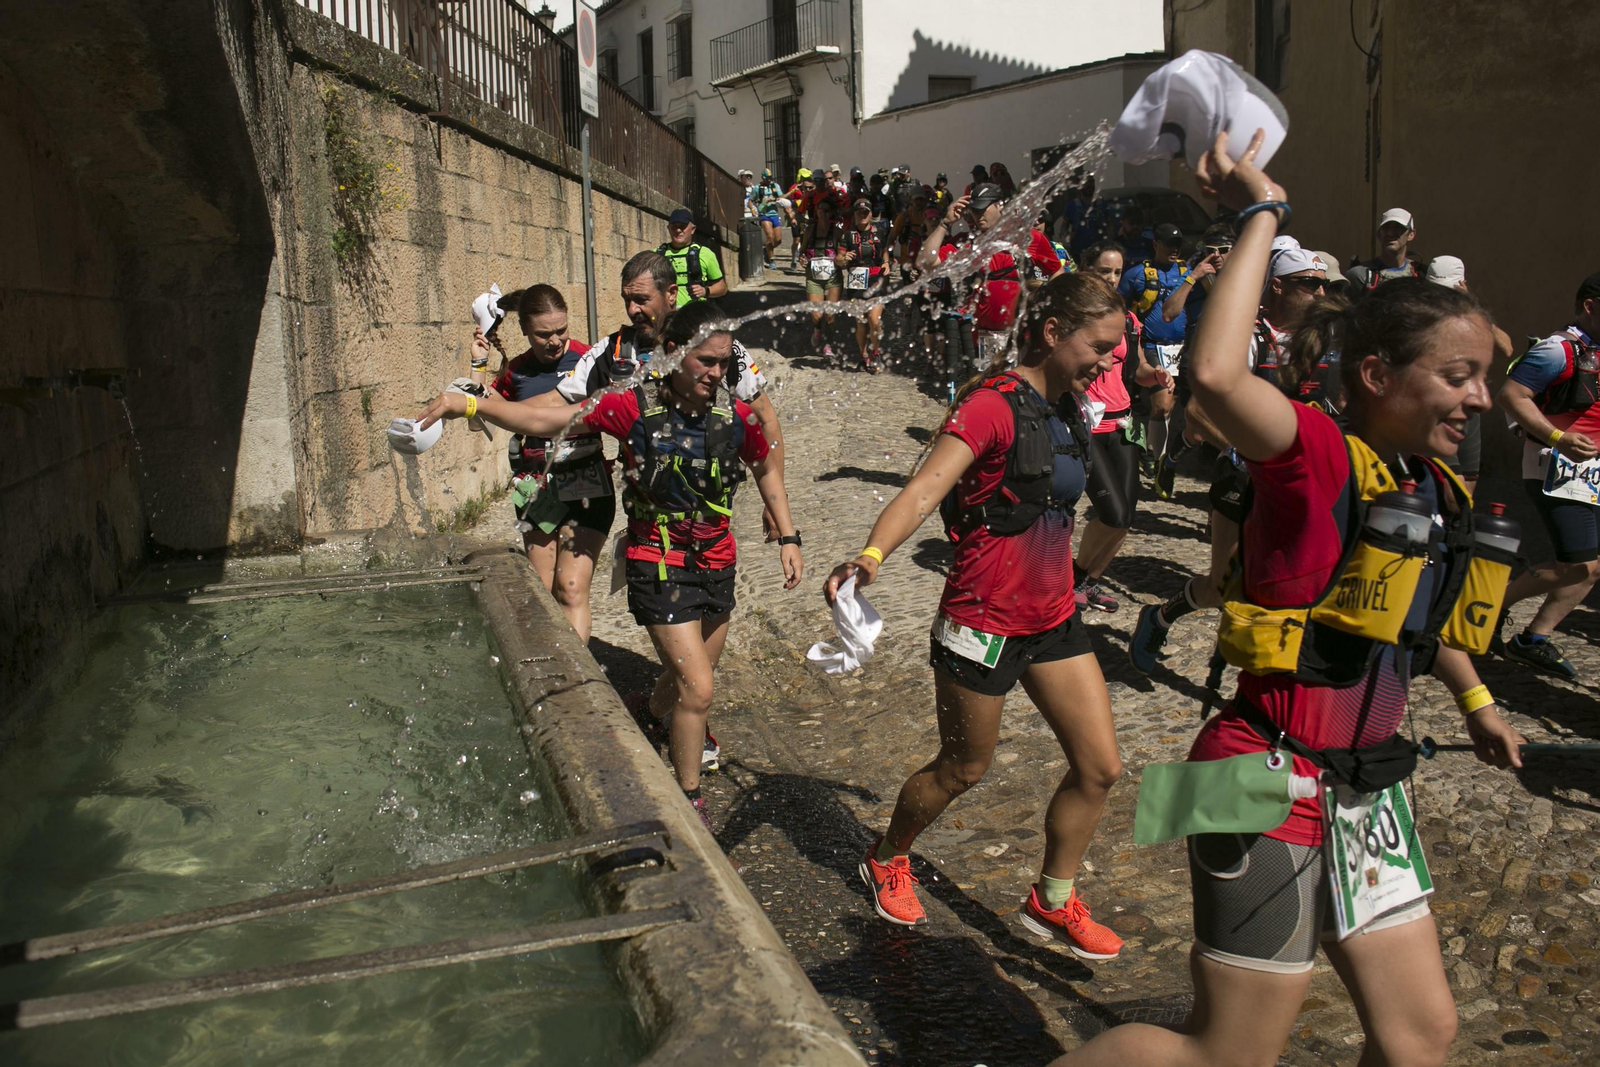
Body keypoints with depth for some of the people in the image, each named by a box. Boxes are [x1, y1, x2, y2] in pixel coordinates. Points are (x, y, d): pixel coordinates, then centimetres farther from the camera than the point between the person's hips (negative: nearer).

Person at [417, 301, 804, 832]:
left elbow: (766, 469, 12)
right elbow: (546, 420, -14)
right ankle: (689, 800, 12)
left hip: (716, 564, 4)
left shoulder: (735, 417, -7)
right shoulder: (636, 406, -16)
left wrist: (788, 538, 9)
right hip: (658, 564, -4)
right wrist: (472, 403, -24)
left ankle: (653, 718, 55)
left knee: (685, 678, 20)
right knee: (697, 688, -9)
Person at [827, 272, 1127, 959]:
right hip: (984, 622, -8)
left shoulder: (1068, 404, 7)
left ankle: (1052, 902, 27)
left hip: (1053, 616, 8)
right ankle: (886, 861, 40)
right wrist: (872, 554, -51)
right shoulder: (992, 404, -19)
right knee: (962, 770, 11)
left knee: (1100, 768, 6)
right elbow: (926, 486, -34)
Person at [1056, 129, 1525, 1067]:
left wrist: (1475, 700, 36)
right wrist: (1262, 216, -28)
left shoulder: (1440, 493, 6)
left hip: (1363, 784, 9)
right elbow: (1215, 373, -39)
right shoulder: (1315, 454, -18)